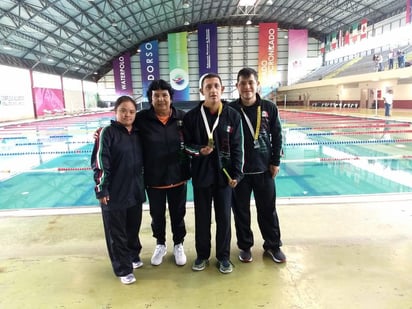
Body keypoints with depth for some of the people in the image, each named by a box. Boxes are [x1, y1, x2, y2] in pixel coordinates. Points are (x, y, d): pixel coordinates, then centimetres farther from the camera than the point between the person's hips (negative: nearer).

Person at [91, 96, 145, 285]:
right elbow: (99, 163, -13)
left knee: (133, 228, 20)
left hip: (135, 192, 6)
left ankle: (133, 256, 43)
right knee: (117, 234, 8)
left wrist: (142, 183, 15)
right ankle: (123, 269, 24)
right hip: (114, 194, -5)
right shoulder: (108, 133, -11)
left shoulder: (137, 133, 7)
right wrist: (101, 189, -14)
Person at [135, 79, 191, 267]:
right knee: (157, 215, 18)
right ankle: (160, 245, 43)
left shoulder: (182, 117, -7)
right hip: (153, 179, 0)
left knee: (178, 214, 17)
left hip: (178, 177, 0)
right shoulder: (142, 119, -10)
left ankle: (178, 245, 41)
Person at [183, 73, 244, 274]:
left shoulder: (233, 115, -2)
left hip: (224, 174, 0)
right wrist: (198, 150, -17)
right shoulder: (191, 116, -3)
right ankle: (202, 255, 31)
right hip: (201, 175, 0)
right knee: (202, 217, 12)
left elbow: (237, 147, 0)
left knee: (224, 217, 9)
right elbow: (185, 144, 4)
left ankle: (223, 256, 28)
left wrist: (236, 174, -5)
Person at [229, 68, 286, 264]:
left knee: (268, 210, 12)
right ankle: (245, 246, 29)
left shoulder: (269, 108, -1)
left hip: (264, 169, 1)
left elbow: (277, 136, 4)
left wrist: (276, 162, 0)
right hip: (238, 171, -1)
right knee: (241, 211, 10)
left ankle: (273, 245, 31)